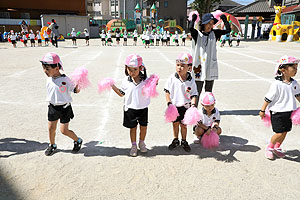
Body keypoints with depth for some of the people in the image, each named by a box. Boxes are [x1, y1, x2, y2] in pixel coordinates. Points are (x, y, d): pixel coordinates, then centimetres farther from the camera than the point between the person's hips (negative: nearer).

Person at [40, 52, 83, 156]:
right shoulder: (49, 79, -1)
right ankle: (52, 145, 39)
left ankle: (78, 140, 25)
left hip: (64, 108, -6)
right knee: (51, 128, 14)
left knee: (64, 130, -2)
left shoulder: (65, 80, -20)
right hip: (53, 107, 6)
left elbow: (75, 90, -13)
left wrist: (78, 87, -34)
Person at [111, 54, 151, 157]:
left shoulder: (145, 79, -7)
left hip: (143, 108, 1)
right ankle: (133, 145, 32)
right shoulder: (126, 81, -6)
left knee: (143, 127, 13)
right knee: (132, 128, 12)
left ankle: (142, 142, 39)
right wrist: (113, 86, -5)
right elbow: (122, 94, 4)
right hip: (130, 109, 0)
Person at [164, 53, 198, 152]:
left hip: (185, 106, 0)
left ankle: (184, 141, 32)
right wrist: (169, 103, -9)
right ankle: (175, 140, 34)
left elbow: (194, 95, -5)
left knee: (183, 125, 12)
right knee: (175, 124, 15)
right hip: (174, 106, 1)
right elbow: (167, 91, -4)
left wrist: (193, 105, -18)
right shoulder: (172, 78, -11)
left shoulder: (191, 80, -10)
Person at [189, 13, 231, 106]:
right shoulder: (197, 34, -4)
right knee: (197, 91, 0)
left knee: (209, 91, 14)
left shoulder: (214, 33, 9)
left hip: (211, 67, 4)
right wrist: (193, 18, -9)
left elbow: (228, 30, 7)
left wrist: (224, 19, 4)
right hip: (199, 66, -4)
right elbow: (190, 28, -24)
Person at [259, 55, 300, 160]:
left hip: (289, 112, 7)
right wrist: (262, 110, -9)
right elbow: (268, 98, -14)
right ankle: (269, 148, 20)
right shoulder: (277, 84, -19)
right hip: (277, 112, -7)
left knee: (285, 132, 13)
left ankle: (277, 148, 33)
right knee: (279, 133, -4)